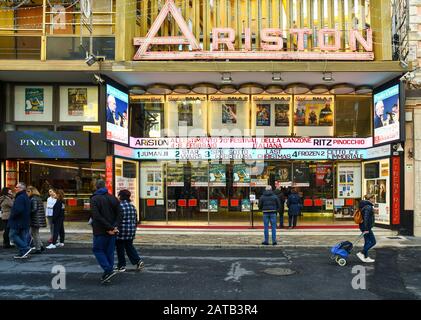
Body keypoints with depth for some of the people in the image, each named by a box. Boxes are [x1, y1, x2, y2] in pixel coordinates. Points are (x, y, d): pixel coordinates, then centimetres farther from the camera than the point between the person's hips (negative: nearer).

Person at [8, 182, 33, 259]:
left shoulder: (20, 197, -18)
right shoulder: (27, 197, 15)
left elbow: (18, 210, -27)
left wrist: (11, 217, -12)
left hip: (18, 221, -10)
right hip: (25, 222, 10)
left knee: (12, 235, -3)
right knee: (23, 237, 10)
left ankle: (26, 248, -10)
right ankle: (23, 253, 11)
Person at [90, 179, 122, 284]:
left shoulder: (94, 199, -7)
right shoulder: (113, 198, 8)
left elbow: (97, 216, -18)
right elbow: (120, 214, 1)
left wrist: (110, 228, -18)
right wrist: (115, 226, -7)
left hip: (100, 231, -5)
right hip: (112, 232, 5)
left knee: (98, 250, 6)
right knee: (109, 251, 11)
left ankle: (109, 270, -9)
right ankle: (107, 275, 15)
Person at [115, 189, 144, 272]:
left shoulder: (119, 206, -14)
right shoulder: (132, 206, 8)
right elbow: (135, 220, 14)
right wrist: (134, 229, 23)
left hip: (121, 231, -6)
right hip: (131, 231, 6)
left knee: (120, 249, 7)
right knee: (129, 247, 17)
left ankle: (121, 266, 14)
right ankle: (138, 261, 4)